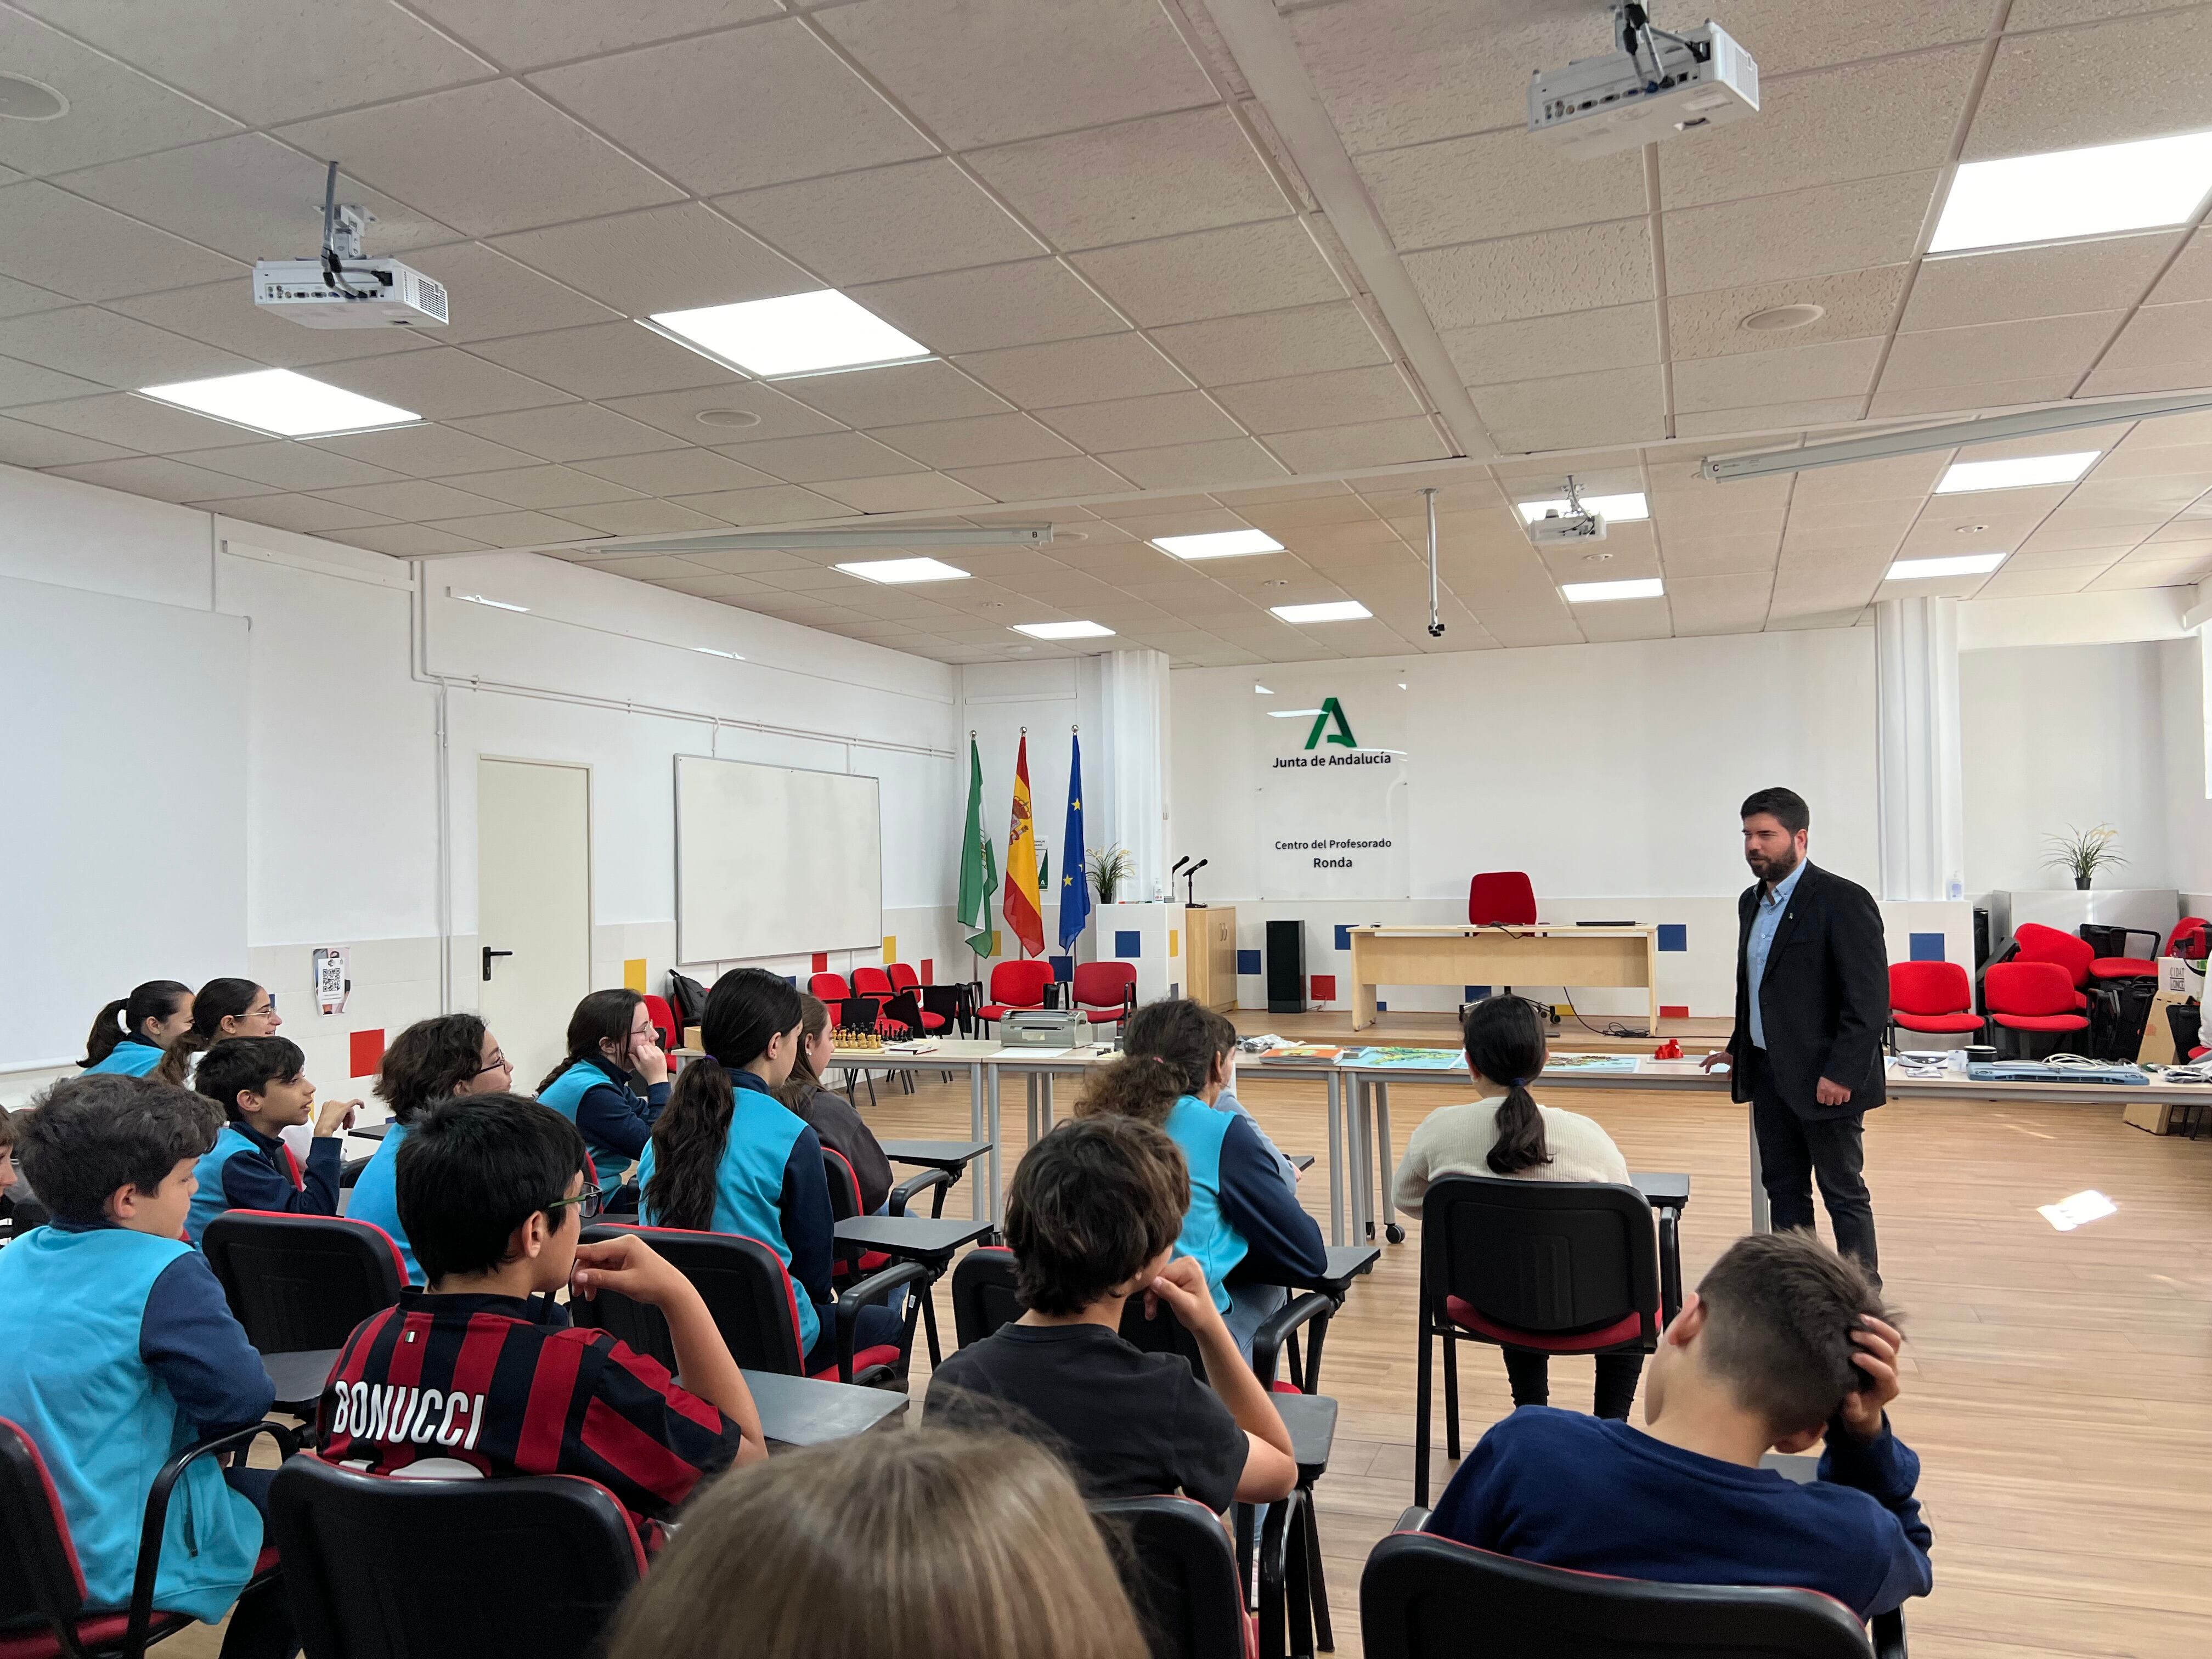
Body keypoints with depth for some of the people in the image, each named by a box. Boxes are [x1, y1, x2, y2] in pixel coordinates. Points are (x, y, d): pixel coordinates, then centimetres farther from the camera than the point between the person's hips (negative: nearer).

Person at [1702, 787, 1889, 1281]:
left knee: (1843, 1193, 4)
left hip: (1825, 1079, -7)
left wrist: (1841, 1074, -21)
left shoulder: (1843, 901, -14)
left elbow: (1869, 999, -18)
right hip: (1769, 1073, 8)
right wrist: (1740, 1050, 16)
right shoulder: (1752, 902, 10)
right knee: (1783, 1189, 14)